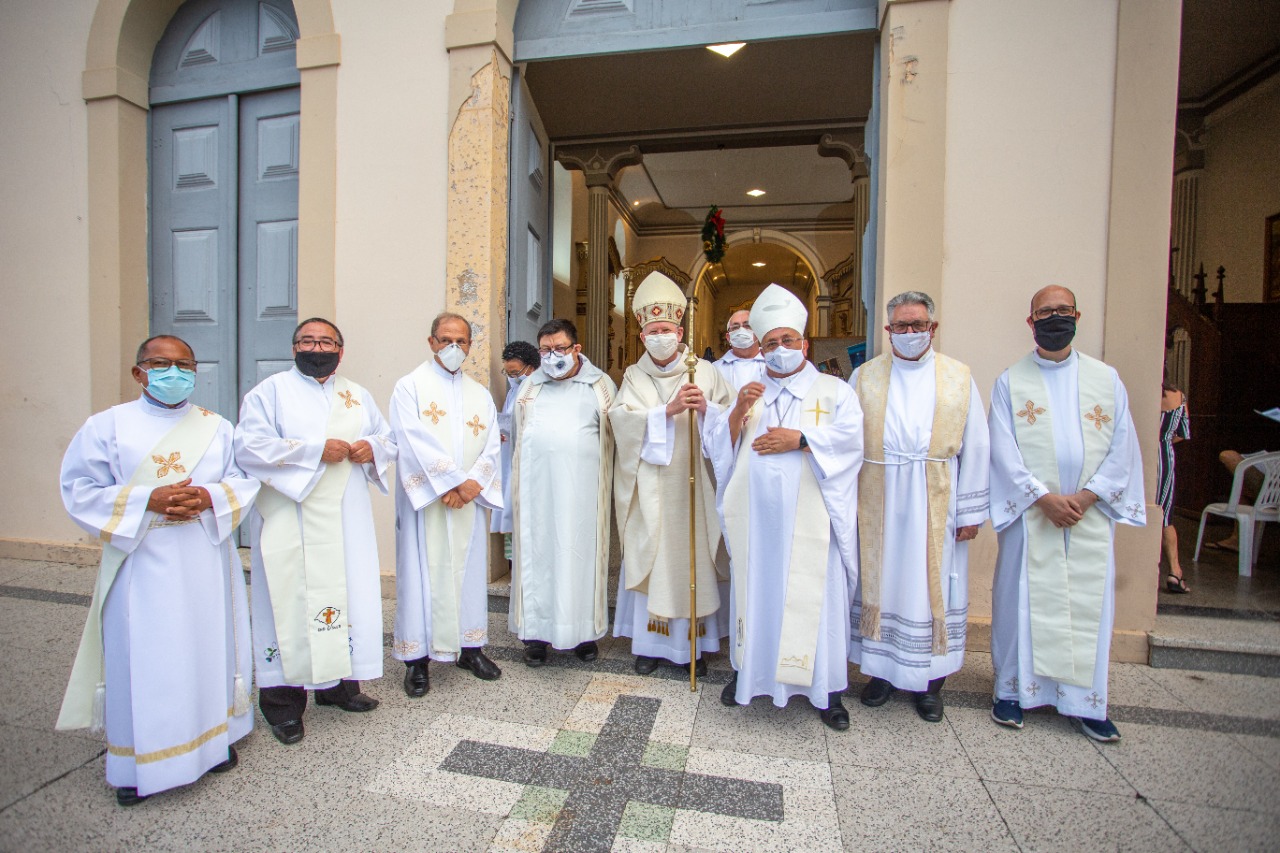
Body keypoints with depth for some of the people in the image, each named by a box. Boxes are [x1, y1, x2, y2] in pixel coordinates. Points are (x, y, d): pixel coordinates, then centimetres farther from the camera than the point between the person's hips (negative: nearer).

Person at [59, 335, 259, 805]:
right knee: (142, 660, 5)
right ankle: (138, 763, 23)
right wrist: (148, 500, -18)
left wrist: (209, 498, -16)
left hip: (206, 563, 2)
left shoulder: (217, 427, 7)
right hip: (142, 566, -2)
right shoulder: (108, 425, 1)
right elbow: (79, 490, -3)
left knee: (209, 649, 11)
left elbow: (245, 480, 4)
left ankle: (214, 736, 29)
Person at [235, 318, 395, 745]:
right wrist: (316, 451, -16)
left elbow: (389, 439, 18)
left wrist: (372, 448, -5)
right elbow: (249, 446, -10)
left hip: (346, 518, 5)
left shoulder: (358, 395, 16)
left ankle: (339, 683, 22)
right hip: (291, 521, -4)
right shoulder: (270, 391, 2)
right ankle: (283, 698, 12)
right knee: (290, 600, -2)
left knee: (350, 593, 7)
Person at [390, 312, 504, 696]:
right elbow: (416, 443, -11)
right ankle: (417, 657, 13)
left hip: (471, 500, 4)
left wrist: (474, 482, -10)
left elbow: (492, 446, 5)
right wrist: (451, 483, -15)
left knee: (470, 571, 9)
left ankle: (470, 647, 23)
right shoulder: (410, 387, 1)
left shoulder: (480, 394, 14)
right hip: (426, 499, -4)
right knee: (423, 573, 1)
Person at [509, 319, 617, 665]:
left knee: (581, 555, 4)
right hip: (537, 489, 2)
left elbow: (615, 435, 4)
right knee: (537, 555, 5)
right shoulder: (530, 387, 14)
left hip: (582, 489, -2)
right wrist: (519, 479, 16)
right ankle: (536, 631, 16)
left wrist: (609, 481, -1)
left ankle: (584, 630, 17)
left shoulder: (600, 385, 6)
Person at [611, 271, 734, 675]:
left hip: (692, 485, 0)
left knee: (693, 559, 4)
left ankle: (691, 644, 20)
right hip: (649, 487, 1)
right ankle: (650, 643, 18)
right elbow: (621, 418, -9)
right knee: (649, 559, 5)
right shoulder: (634, 376, 7)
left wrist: (705, 408, -21)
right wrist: (668, 410, -19)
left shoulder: (705, 371, 4)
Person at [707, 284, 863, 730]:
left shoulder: (834, 391, 8)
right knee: (755, 592, 10)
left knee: (816, 599, 3)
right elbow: (718, 445, 6)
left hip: (809, 521, -2)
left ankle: (826, 688, 19)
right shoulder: (748, 392, 16)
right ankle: (749, 671, 27)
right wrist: (737, 412, -11)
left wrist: (799, 439, -16)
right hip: (756, 518, 3)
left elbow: (850, 438, -9)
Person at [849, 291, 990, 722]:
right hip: (879, 504, 0)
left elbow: (975, 448, 2)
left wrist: (971, 510, -2)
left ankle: (929, 680, 26)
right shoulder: (865, 377, 2)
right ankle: (882, 670, 27)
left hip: (935, 505, 0)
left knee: (932, 586, 8)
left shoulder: (959, 378, 2)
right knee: (881, 582, 10)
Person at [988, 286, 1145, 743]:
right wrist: (1044, 497, -13)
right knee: (1022, 599, 3)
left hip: (1091, 513, 2)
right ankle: (1013, 689, 17)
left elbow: (1123, 447, 3)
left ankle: (1085, 700, 21)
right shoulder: (1011, 381, 2)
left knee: (1089, 603, 7)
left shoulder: (1106, 379, 8)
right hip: (1029, 513, -2)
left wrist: (1086, 495, -9)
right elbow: (1004, 450, -5)